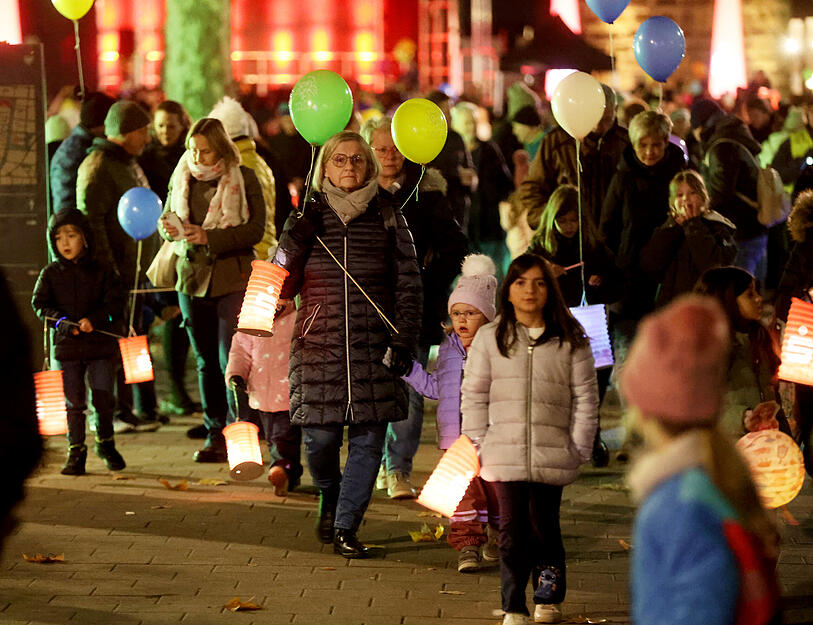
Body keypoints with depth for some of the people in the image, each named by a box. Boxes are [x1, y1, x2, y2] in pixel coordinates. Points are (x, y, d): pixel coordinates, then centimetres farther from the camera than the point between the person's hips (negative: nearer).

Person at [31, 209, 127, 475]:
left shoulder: (102, 272, 2)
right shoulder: (50, 274, 5)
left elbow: (115, 302, -6)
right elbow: (39, 304, 0)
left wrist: (93, 319, -21)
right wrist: (61, 322, -16)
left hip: (100, 345, -1)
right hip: (66, 346, 1)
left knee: (103, 398, 0)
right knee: (73, 402, 2)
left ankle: (105, 443, 23)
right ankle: (76, 452, 12)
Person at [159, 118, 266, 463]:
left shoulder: (244, 178, -3)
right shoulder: (181, 178, 9)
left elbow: (256, 229, -8)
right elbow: (168, 219, 15)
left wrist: (210, 237, -17)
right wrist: (169, 228, -10)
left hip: (233, 278, -4)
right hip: (192, 278, 4)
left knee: (230, 360, -10)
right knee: (206, 362, 9)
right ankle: (215, 435, 15)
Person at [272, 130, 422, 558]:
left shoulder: (386, 214, 6)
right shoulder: (310, 214, 6)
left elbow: (408, 281, 6)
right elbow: (281, 287, 4)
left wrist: (404, 341, -2)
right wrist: (294, 240, -11)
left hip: (373, 345, 0)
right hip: (319, 343, 0)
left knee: (368, 438, -3)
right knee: (320, 436, -4)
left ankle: (345, 527, 8)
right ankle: (329, 496, 28)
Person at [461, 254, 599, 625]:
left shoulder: (570, 340, 5)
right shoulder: (489, 338, 7)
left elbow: (585, 396, 6)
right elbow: (474, 395, 9)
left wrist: (579, 447, 1)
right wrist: (478, 443, 3)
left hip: (552, 453, 0)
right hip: (505, 452, 0)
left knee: (544, 526, 4)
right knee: (512, 529, -2)